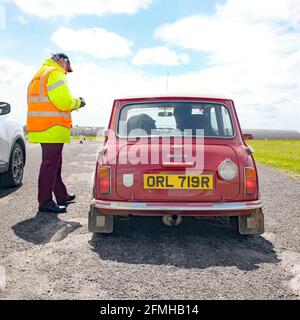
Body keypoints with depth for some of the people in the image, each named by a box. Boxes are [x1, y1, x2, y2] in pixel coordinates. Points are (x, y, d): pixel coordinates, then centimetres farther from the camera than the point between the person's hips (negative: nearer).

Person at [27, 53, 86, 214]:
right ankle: (45, 203, 0)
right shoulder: (55, 73, -9)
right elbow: (64, 101, -19)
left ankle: (62, 196, 29)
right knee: (50, 164, -6)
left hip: (41, 127, 10)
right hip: (53, 128, -10)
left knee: (55, 163, 18)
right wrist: (78, 102, -1)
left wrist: (72, 103, 14)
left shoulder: (39, 75, 23)